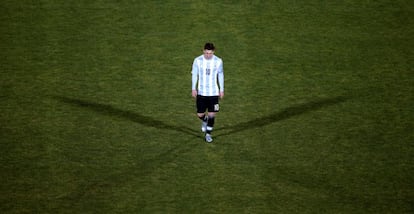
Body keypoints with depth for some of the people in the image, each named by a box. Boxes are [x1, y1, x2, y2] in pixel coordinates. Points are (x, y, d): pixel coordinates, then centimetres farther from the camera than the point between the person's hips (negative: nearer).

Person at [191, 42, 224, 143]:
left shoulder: (218, 61, -6)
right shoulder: (197, 60, -8)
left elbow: (220, 75, 6)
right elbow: (194, 74, 2)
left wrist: (222, 90, 8)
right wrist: (193, 88, -3)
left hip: (213, 93, 0)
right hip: (201, 92, 0)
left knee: (211, 114, -2)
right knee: (200, 114, 3)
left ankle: (208, 134, 15)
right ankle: (204, 120, 38)